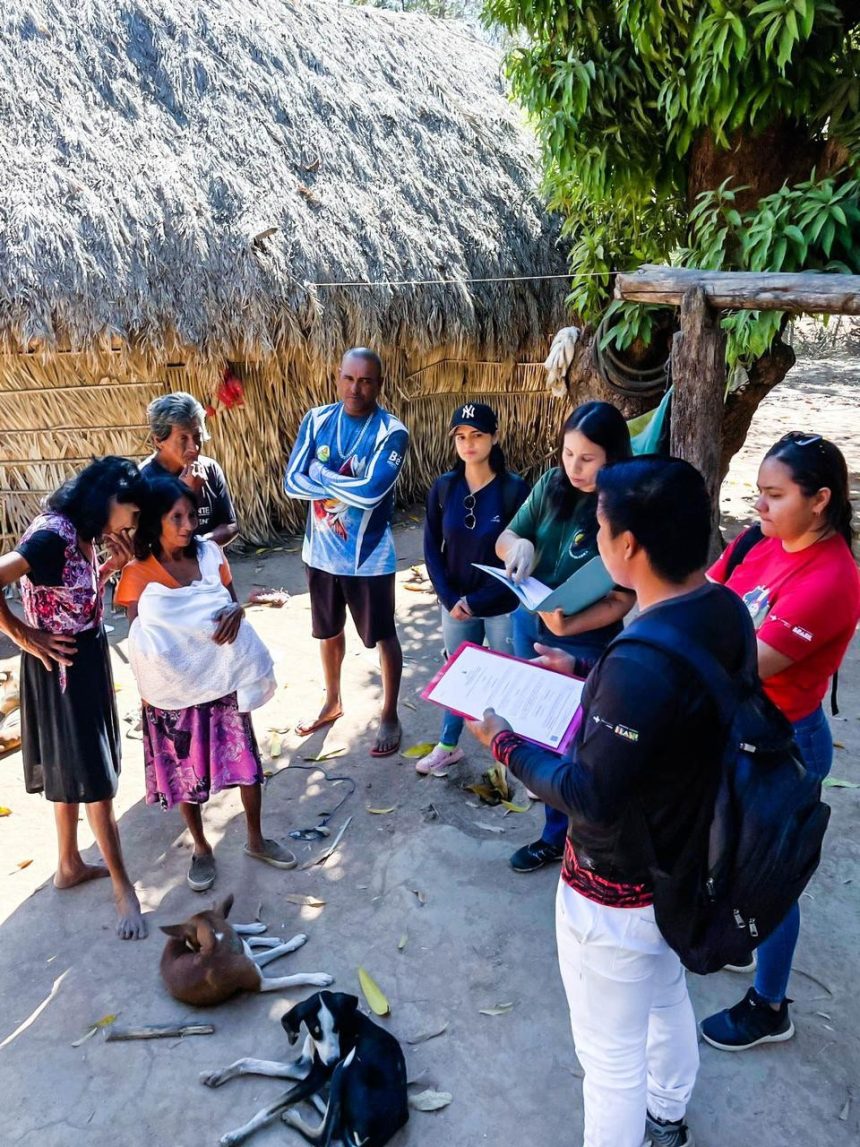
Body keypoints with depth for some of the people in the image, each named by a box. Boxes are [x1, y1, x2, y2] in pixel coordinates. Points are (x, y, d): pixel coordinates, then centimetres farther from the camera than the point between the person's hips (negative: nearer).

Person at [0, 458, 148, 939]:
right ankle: (123, 887, 12)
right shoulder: (52, 535, -25)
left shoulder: (82, 534, 3)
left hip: (87, 658, 9)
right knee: (94, 775, 0)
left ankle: (70, 865, 37)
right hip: (63, 665, -9)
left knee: (75, 768, 21)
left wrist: (114, 565, -4)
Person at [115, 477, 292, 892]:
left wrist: (237, 610, -15)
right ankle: (201, 848, 35)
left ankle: (256, 839, 33)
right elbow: (139, 643, -9)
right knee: (185, 772, 12)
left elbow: (231, 603, 6)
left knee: (246, 760, 11)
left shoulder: (210, 554, -5)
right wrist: (149, 693, -14)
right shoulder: (138, 572, -13)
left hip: (223, 681, 3)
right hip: (173, 691, -2)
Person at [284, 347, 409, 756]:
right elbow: (292, 482, -10)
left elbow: (370, 493, -28)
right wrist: (347, 486, -21)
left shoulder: (391, 432, -16)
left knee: (382, 636, 10)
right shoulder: (316, 420, -3)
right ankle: (332, 703, 43)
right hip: (321, 550, 5)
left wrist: (321, 474, -16)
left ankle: (389, 717, 28)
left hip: (368, 556, -4)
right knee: (328, 631, 21)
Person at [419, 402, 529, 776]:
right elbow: (432, 548, 1)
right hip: (455, 603, 4)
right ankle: (448, 745, 39)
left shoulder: (514, 489, -14)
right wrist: (450, 598, -9)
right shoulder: (443, 487, -3)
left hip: (503, 607, -3)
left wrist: (477, 601, -15)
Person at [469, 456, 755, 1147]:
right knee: (668, 999, 33)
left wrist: (506, 744, -16)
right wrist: (586, 671, 10)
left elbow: (593, 799, -28)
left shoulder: (640, 662, -37)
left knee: (612, 1054, 15)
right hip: (687, 863, 9)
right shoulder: (725, 612, -10)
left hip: (619, 891, -9)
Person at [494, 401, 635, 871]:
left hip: (584, 644, -5)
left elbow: (622, 600, -19)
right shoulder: (551, 485, -7)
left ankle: (559, 834, 32)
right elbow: (506, 537, 2)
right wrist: (519, 545, -22)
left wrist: (568, 626, -34)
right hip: (528, 625, 5)